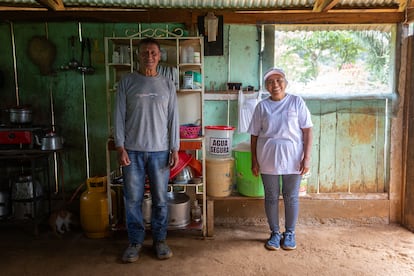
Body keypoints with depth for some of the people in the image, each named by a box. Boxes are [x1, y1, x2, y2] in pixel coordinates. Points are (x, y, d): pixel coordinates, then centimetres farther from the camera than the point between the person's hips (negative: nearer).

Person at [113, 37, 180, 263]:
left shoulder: (167, 84, 5)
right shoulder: (127, 82, 2)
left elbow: (173, 118, 4)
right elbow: (119, 116, 0)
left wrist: (175, 149, -1)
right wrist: (120, 147, -7)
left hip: (160, 151, 1)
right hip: (132, 150, 0)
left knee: (160, 199, 7)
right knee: (133, 199, 6)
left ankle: (159, 240, 24)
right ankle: (135, 241, 23)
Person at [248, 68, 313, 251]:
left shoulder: (297, 102, -1)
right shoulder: (262, 106, 3)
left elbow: (307, 131, -2)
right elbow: (254, 135, 5)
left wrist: (307, 157, -9)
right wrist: (254, 161, 1)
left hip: (292, 159, -1)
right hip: (268, 159, 1)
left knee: (291, 197, 9)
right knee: (271, 197, 10)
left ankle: (289, 233, 27)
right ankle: (275, 233, 27)